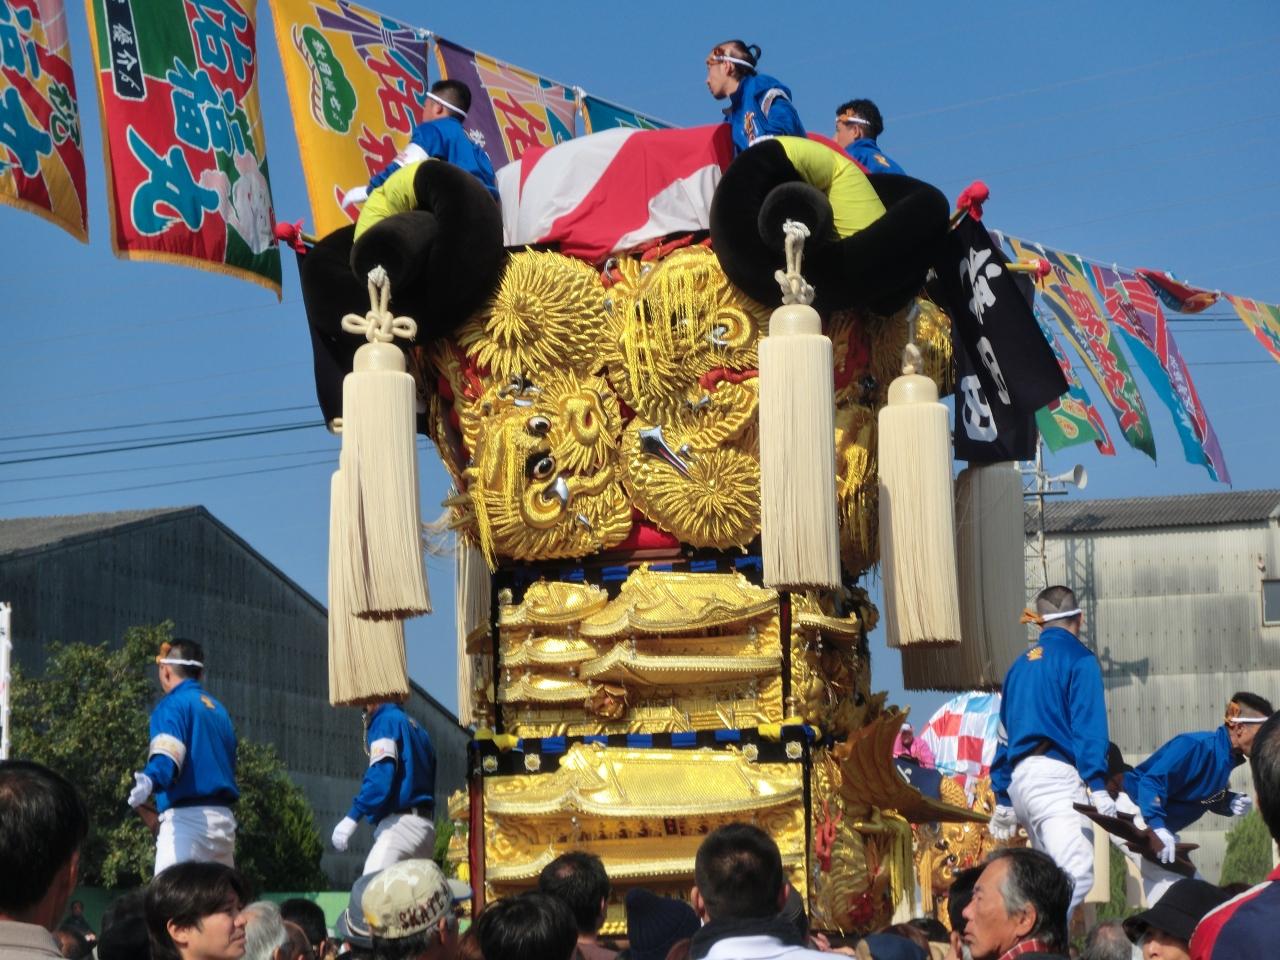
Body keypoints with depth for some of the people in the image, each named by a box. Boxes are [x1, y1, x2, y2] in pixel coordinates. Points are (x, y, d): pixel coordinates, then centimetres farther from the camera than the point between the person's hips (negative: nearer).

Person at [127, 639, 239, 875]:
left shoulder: (172, 704, -3)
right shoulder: (218, 709, 21)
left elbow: (168, 756, -21)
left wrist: (150, 780, -39)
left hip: (188, 818, -8)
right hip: (224, 819, 8)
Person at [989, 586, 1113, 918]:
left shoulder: (1022, 663, 21)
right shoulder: (1078, 658, 1)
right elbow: (1088, 726, -10)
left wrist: (1003, 800, 25)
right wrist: (1098, 787, -14)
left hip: (1019, 778, 8)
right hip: (1055, 774, -8)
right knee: (1077, 872, -17)